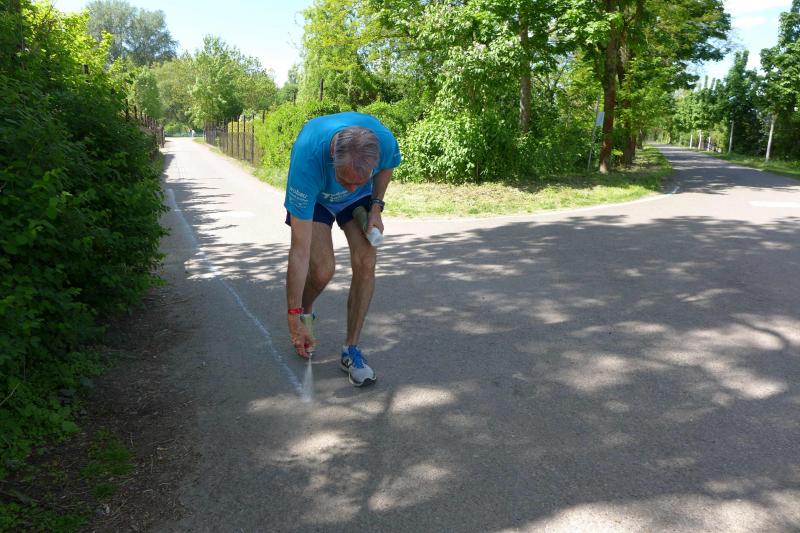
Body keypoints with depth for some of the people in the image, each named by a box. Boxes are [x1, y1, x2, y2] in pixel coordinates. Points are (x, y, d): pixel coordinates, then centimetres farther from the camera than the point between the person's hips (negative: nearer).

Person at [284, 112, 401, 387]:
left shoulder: (384, 140, -36)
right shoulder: (307, 160, -43)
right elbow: (299, 251, -39)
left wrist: (376, 206, -17)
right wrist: (294, 319, -34)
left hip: (361, 199, 3)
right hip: (313, 197, -2)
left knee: (366, 263, -16)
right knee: (323, 268, -20)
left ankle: (351, 348, -2)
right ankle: (305, 312, 17)